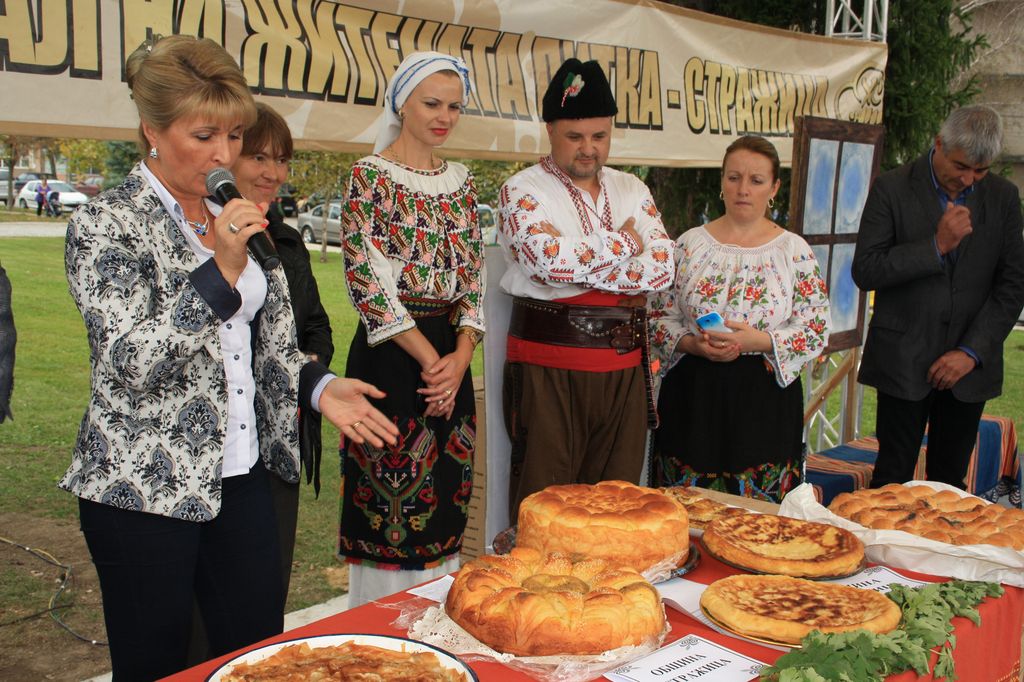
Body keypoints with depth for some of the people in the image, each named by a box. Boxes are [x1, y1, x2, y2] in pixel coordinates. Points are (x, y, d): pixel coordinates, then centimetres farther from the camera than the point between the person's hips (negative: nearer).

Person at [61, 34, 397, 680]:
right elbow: (130, 362, -19)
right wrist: (221, 270, -24)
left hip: (242, 475, 6)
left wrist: (318, 387, -1)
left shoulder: (234, 218, 10)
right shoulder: (106, 223, -10)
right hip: (146, 487, -6)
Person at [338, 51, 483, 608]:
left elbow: (473, 276, 10)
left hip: (451, 358, 6)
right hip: (391, 358, -6)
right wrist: (430, 359, -13)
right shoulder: (370, 176, -6)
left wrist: (460, 357, -5)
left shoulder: (459, 180, 12)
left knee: (444, 508, 11)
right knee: (390, 506, 1)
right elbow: (367, 283, -13)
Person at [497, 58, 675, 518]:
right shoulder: (522, 191, -1)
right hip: (549, 364, -4)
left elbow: (661, 268, 0)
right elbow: (550, 261, -19)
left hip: (623, 365, 5)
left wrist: (578, 267, -10)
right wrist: (623, 243, -5)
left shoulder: (631, 190, 14)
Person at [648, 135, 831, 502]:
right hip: (692, 397, 1)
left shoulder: (794, 251, 1)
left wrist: (758, 341, -16)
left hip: (765, 402, -1)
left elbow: (816, 331, -1)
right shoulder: (690, 243, 4)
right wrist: (693, 344, -12)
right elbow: (659, 316, 6)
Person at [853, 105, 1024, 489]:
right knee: (892, 479, 2)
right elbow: (865, 271, -10)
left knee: (950, 482, 10)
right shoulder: (892, 189, -4)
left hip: (970, 365, 3)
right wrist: (937, 246, -19)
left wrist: (972, 351, -6)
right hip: (904, 362, -3)